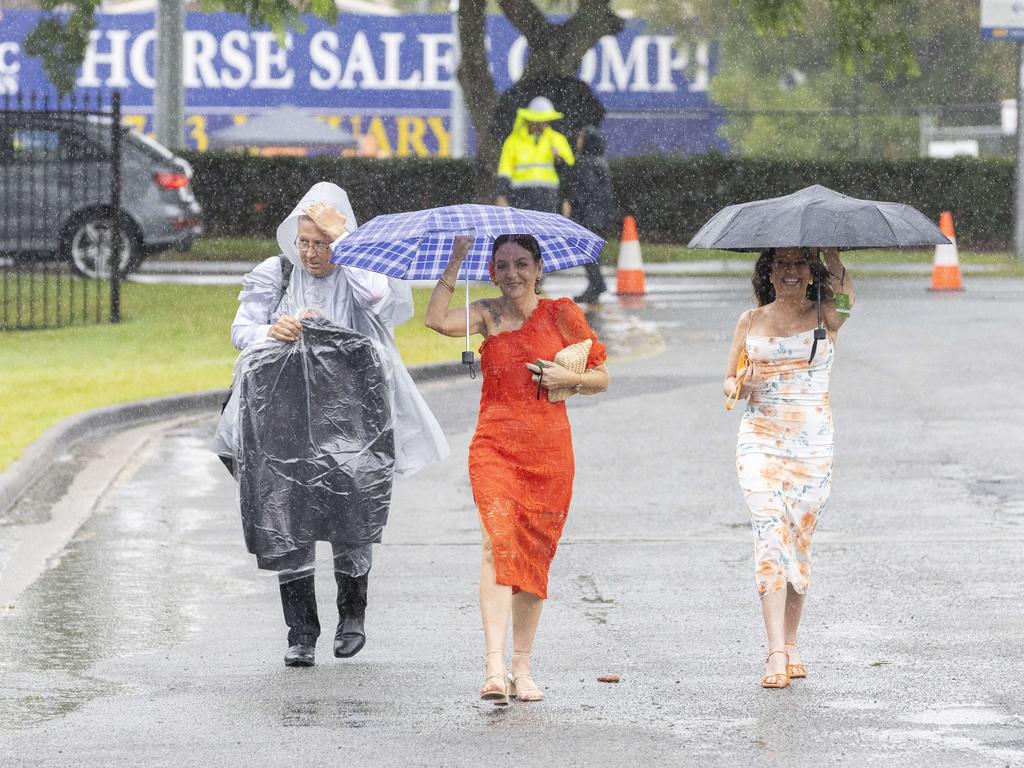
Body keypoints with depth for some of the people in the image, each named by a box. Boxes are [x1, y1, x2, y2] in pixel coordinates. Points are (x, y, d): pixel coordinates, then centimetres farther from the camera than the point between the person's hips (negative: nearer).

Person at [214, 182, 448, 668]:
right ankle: (301, 633, 3)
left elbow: (384, 298, -20)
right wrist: (271, 332, -21)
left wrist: (344, 238, -16)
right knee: (289, 525, -4)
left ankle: (352, 613, 21)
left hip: (350, 422, -1)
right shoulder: (275, 274, 7)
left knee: (350, 521, -3)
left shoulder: (358, 276, 2)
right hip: (287, 418, 2)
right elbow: (242, 328, 2)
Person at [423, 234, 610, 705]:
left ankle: (522, 667, 18)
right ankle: (494, 667, -27)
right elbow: (436, 320, -14)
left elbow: (601, 378, 11)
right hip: (495, 447, -1)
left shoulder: (561, 315, 5)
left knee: (535, 558, 6)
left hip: (549, 452, 1)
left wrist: (569, 378, -10)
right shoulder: (487, 315, 6)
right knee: (498, 543, -19)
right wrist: (456, 259, -11)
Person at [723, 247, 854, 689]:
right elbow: (729, 379, 15)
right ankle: (777, 655, -19)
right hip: (760, 438, 0)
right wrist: (740, 386, -8)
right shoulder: (751, 322, 9)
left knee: (799, 543, 4)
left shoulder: (824, 318, 3)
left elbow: (846, 295, -19)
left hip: (812, 443, 0)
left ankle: (790, 645, 20)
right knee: (770, 538, -13)